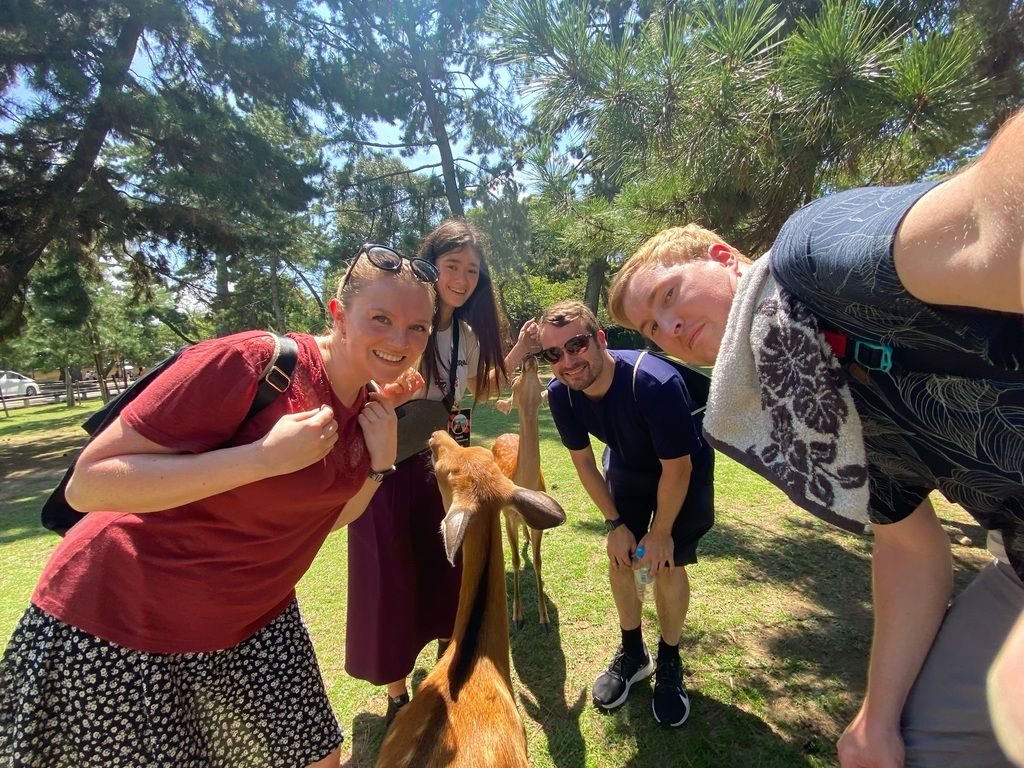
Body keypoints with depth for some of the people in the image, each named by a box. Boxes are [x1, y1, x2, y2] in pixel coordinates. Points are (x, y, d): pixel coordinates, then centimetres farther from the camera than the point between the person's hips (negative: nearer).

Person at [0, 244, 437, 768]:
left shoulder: (365, 404, -4)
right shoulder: (246, 362, -27)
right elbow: (86, 484, -25)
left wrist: (379, 461, -10)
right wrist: (264, 456, -34)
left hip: (253, 622, 7)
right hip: (117, 625, -6)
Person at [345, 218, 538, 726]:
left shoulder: (467, 334, 1)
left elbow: (479, 389, 17)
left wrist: (518, 352, 5)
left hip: (439, 465, 6)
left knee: (445, 573, 17)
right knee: (391, 579, 8)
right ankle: (397, 696, 33)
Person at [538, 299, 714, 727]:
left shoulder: (655, 384, -40)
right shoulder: (560, 393, -24)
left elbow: (677, 469, -27)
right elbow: (583, 460, -8)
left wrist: (661, 532, -14)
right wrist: (615, 523, -5)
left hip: (682, 471, -4)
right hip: (626, 469, 4)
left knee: (668, 564, -4)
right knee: (620, 558, 4)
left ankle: (668, 663, 23)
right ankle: (633, 653, 29)